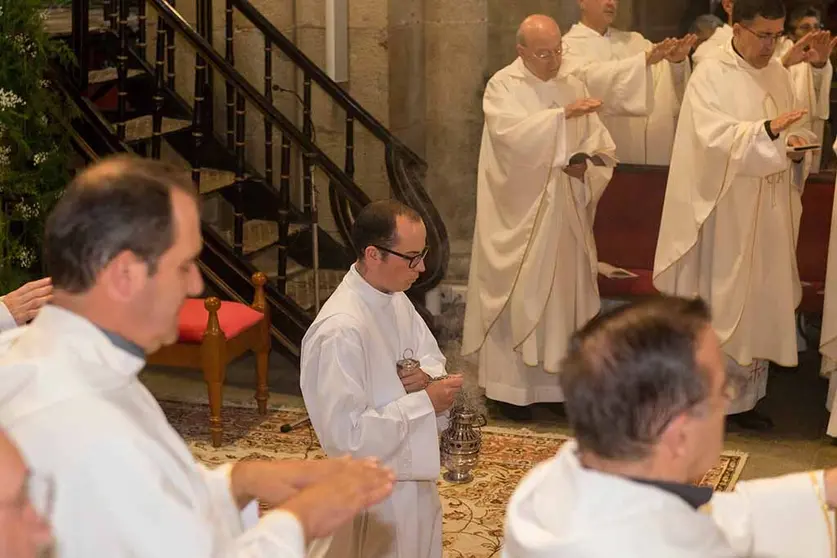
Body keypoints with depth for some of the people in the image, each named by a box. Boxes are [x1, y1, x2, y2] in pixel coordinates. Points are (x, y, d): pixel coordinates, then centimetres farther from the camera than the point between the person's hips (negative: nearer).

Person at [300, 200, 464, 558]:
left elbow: (433, 358, 14)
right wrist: (424, 402, -24)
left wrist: (428, 378, -10)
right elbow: (346, 435, -28)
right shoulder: (340, 331, -29)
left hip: (414, 476, 9)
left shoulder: (396, 300, -1)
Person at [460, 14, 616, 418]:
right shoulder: (502, 86, -5)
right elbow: (511, 133, -24)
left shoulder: (573, 86, 9)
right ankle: (510, 386, 6)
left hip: (566, 216, 5)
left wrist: (587, 166, -12)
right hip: (518, 216, -5)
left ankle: (560, 382, 17)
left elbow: (603, 148, 9)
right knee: (518, 298, -2)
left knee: (565, 291, 8)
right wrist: (562, 114, -29)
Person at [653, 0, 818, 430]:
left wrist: (797, 145, -7)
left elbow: (789, 132, 16)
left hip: (769, 214, 6)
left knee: (761, 303, 9)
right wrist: (768, 130, -33)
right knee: (718, 302, -1)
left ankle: (746, 396, 19)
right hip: (725, 213, -6)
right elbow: (716, 137, -20)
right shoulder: (710, 76, -8)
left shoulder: (778, 73, 10)